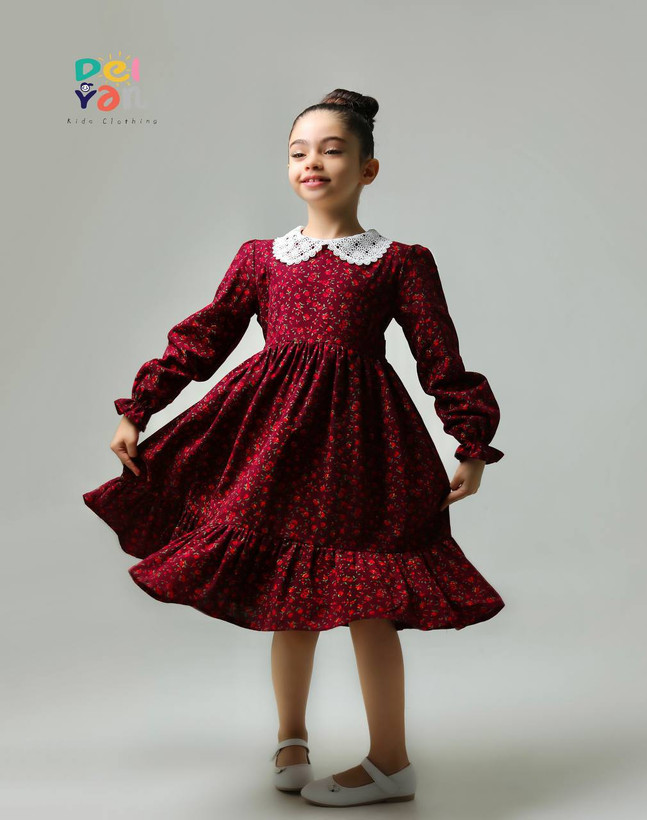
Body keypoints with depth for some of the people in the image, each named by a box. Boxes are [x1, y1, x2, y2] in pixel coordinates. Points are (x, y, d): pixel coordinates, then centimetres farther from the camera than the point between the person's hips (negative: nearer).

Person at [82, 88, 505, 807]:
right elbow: (200, 339, 13)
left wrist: (471, 444, 0)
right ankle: (290, 736, 34)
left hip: (358, 435, -3)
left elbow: (442, 361, 4)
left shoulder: (400, 262, 4)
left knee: (365, 598, -3)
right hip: (275, 430, 3)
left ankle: (390, 762, 14)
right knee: (288, 593, 11)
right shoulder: (260, 257, 11)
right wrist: (137, 411, 11)